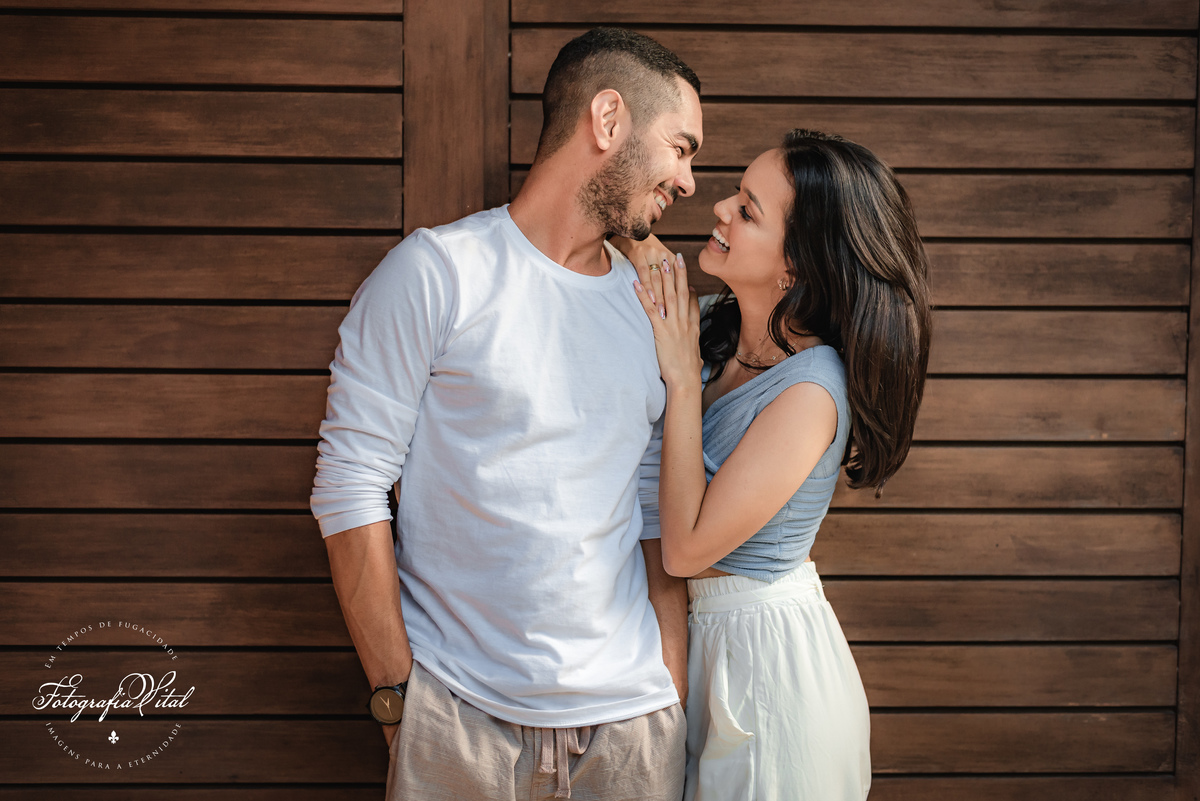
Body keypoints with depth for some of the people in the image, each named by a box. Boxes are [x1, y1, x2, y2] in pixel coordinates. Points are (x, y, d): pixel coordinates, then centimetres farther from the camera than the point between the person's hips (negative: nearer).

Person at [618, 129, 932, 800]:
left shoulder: (810, 390, -26)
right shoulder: (715, 328, -5)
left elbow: (687, 548, -24)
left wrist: (684, 379, -21)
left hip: (769, 661, -7)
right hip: (708, 639, 7)